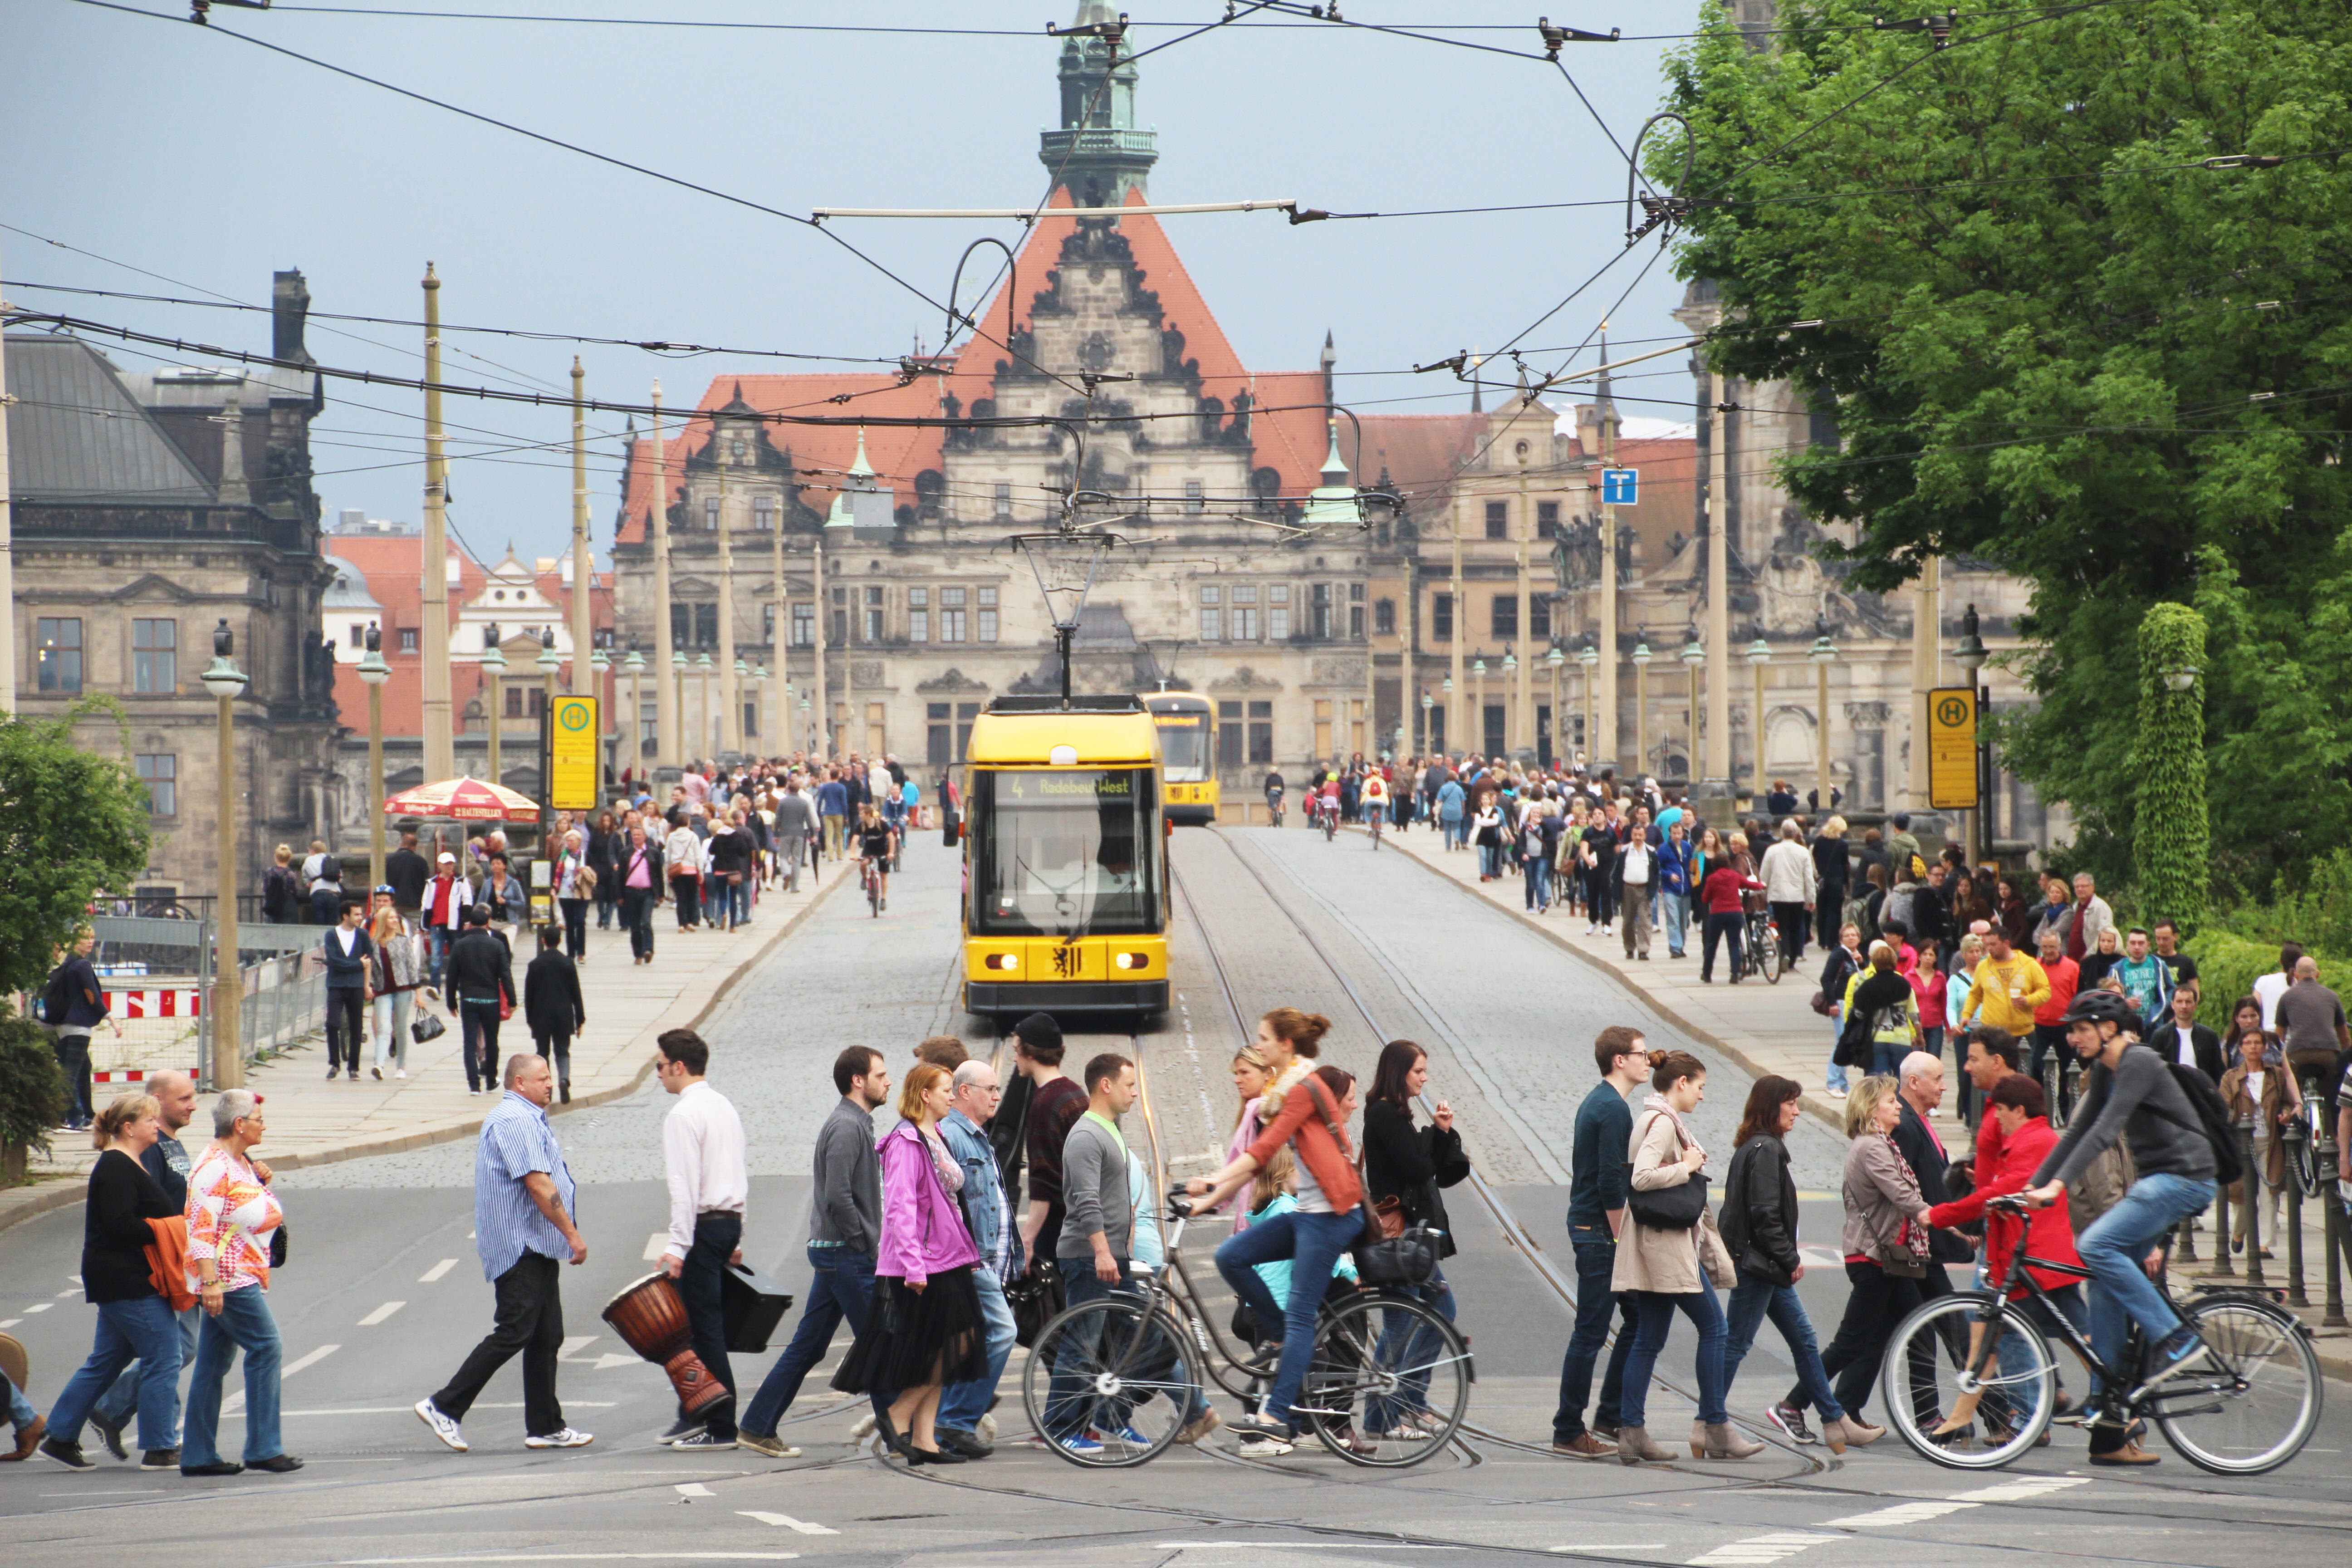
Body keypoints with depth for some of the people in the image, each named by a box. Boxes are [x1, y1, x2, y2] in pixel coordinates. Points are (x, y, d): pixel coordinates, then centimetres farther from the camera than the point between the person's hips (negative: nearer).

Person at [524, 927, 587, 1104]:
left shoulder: (535, 965, -3)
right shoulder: (568, 964, -2)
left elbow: (528, 995, 1)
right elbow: (576, 993, 1)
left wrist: (530, 1019, 11)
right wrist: (580, 1020, 7)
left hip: (541, 1018, -1)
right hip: (564, 1016, 1)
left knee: (543, 1053, 9)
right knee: (563, 1052, 7)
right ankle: (564, 1079, -20)